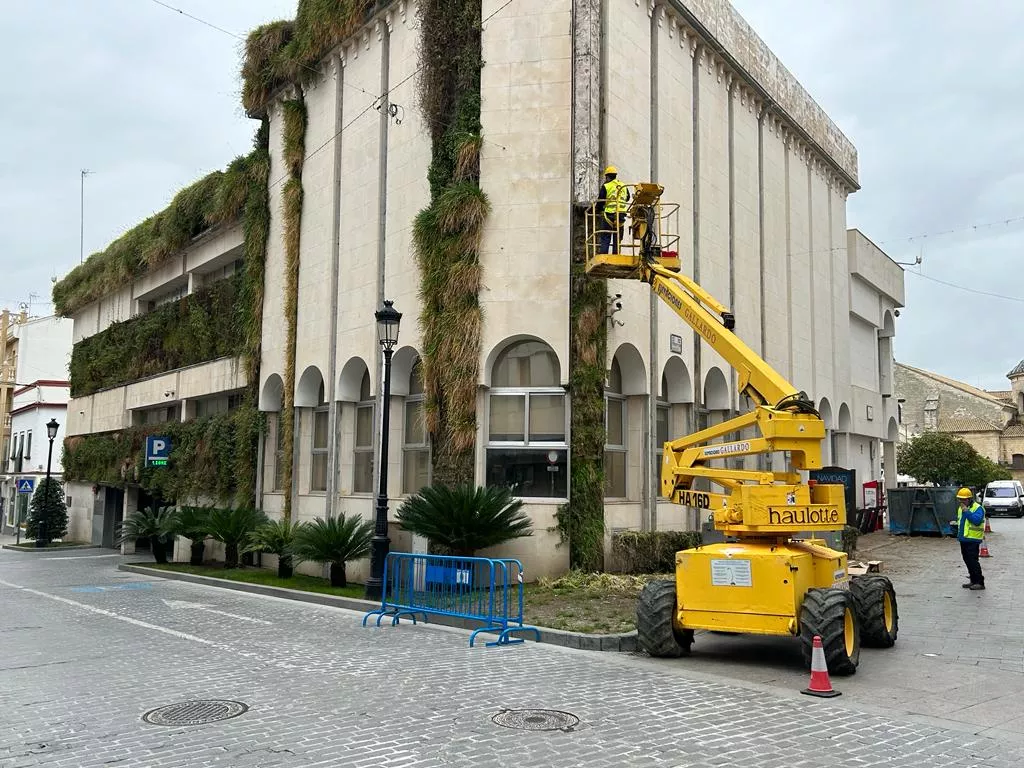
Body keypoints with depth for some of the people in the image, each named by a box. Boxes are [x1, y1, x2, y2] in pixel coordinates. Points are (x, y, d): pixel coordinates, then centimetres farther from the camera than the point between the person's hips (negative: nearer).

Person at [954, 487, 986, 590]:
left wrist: (966, 511, -24)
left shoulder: (978, 508, -11)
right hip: (963, 539, 9)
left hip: (973, 540, -9)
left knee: (973, 561, -10)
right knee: (967, 561, 12)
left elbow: (977, 520, -27)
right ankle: (973, 581, 21)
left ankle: (980, 582, -5)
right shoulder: (961, 508, 16)